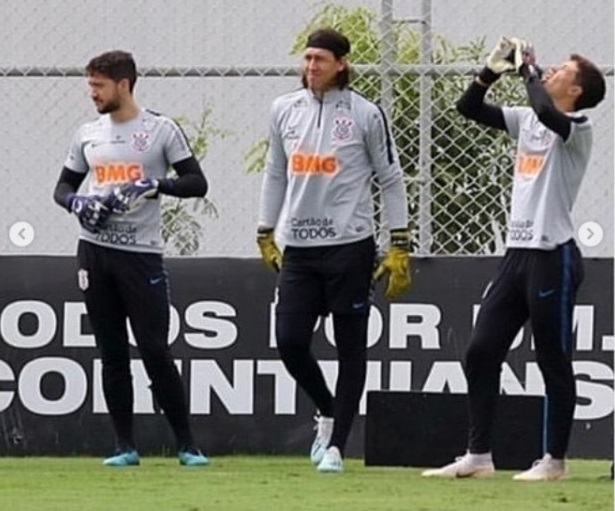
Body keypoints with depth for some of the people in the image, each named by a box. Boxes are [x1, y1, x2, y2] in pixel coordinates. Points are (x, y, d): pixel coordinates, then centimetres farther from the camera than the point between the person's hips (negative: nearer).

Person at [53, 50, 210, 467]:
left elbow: (197, 183, -5)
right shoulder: (88, 134, 11)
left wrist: (154, 187, -21)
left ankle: (186, 444, 0)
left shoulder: (161, 130, -2)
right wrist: (78, 204, -4)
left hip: (142, 252, -4)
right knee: (112, 352, 5)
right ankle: (125, 446, 10)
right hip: (94, 250, 4)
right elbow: (63, 187, 18)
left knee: (156, 351, -7)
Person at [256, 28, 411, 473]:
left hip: (349, 247, -4)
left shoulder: (365, 114, -4)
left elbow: (391, 179, 0)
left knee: (351, 348, 0)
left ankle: (336, 445, 6)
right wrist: (266, 236, 16)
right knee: (290, 341, -3)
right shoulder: (284, 110, 8)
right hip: (298, 248, 4)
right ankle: (328, 412, 23)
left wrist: (400, 248, -3)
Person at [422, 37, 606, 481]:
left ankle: (555, 460, 7)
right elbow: (469, 107, 16)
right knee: (481, 351, 4)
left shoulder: (578, 129, -8)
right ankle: (479, 456, 8)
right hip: (517, 253, 8)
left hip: (553, 257, -8)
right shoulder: (527, 120, 15)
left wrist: (529, 69, -14)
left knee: (554, 361, -1)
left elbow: (547, 112, -29)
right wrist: (495, 68, 2)